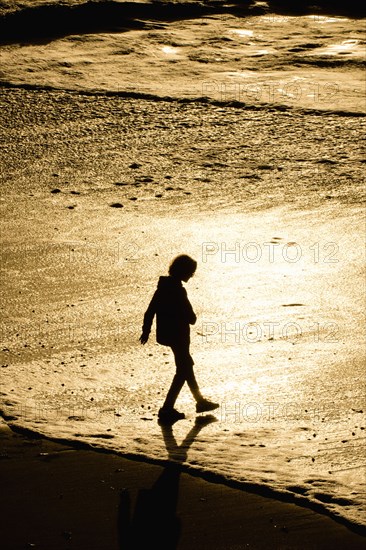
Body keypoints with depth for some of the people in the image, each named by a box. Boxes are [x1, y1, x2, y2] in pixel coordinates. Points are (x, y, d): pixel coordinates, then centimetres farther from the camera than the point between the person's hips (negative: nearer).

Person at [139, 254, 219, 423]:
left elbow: (151, 309, 10)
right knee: (183, 371, 0)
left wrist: (146, 330, 16)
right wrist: (192, 318, 2)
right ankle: (167, 409, -2)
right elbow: (190, 317, -21)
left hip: (165, 333, 9)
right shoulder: (178, 291, -22)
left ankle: (200, 401, 34)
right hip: (178, 335, -9)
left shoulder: (163, 285, 4)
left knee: (186, 365, 21)